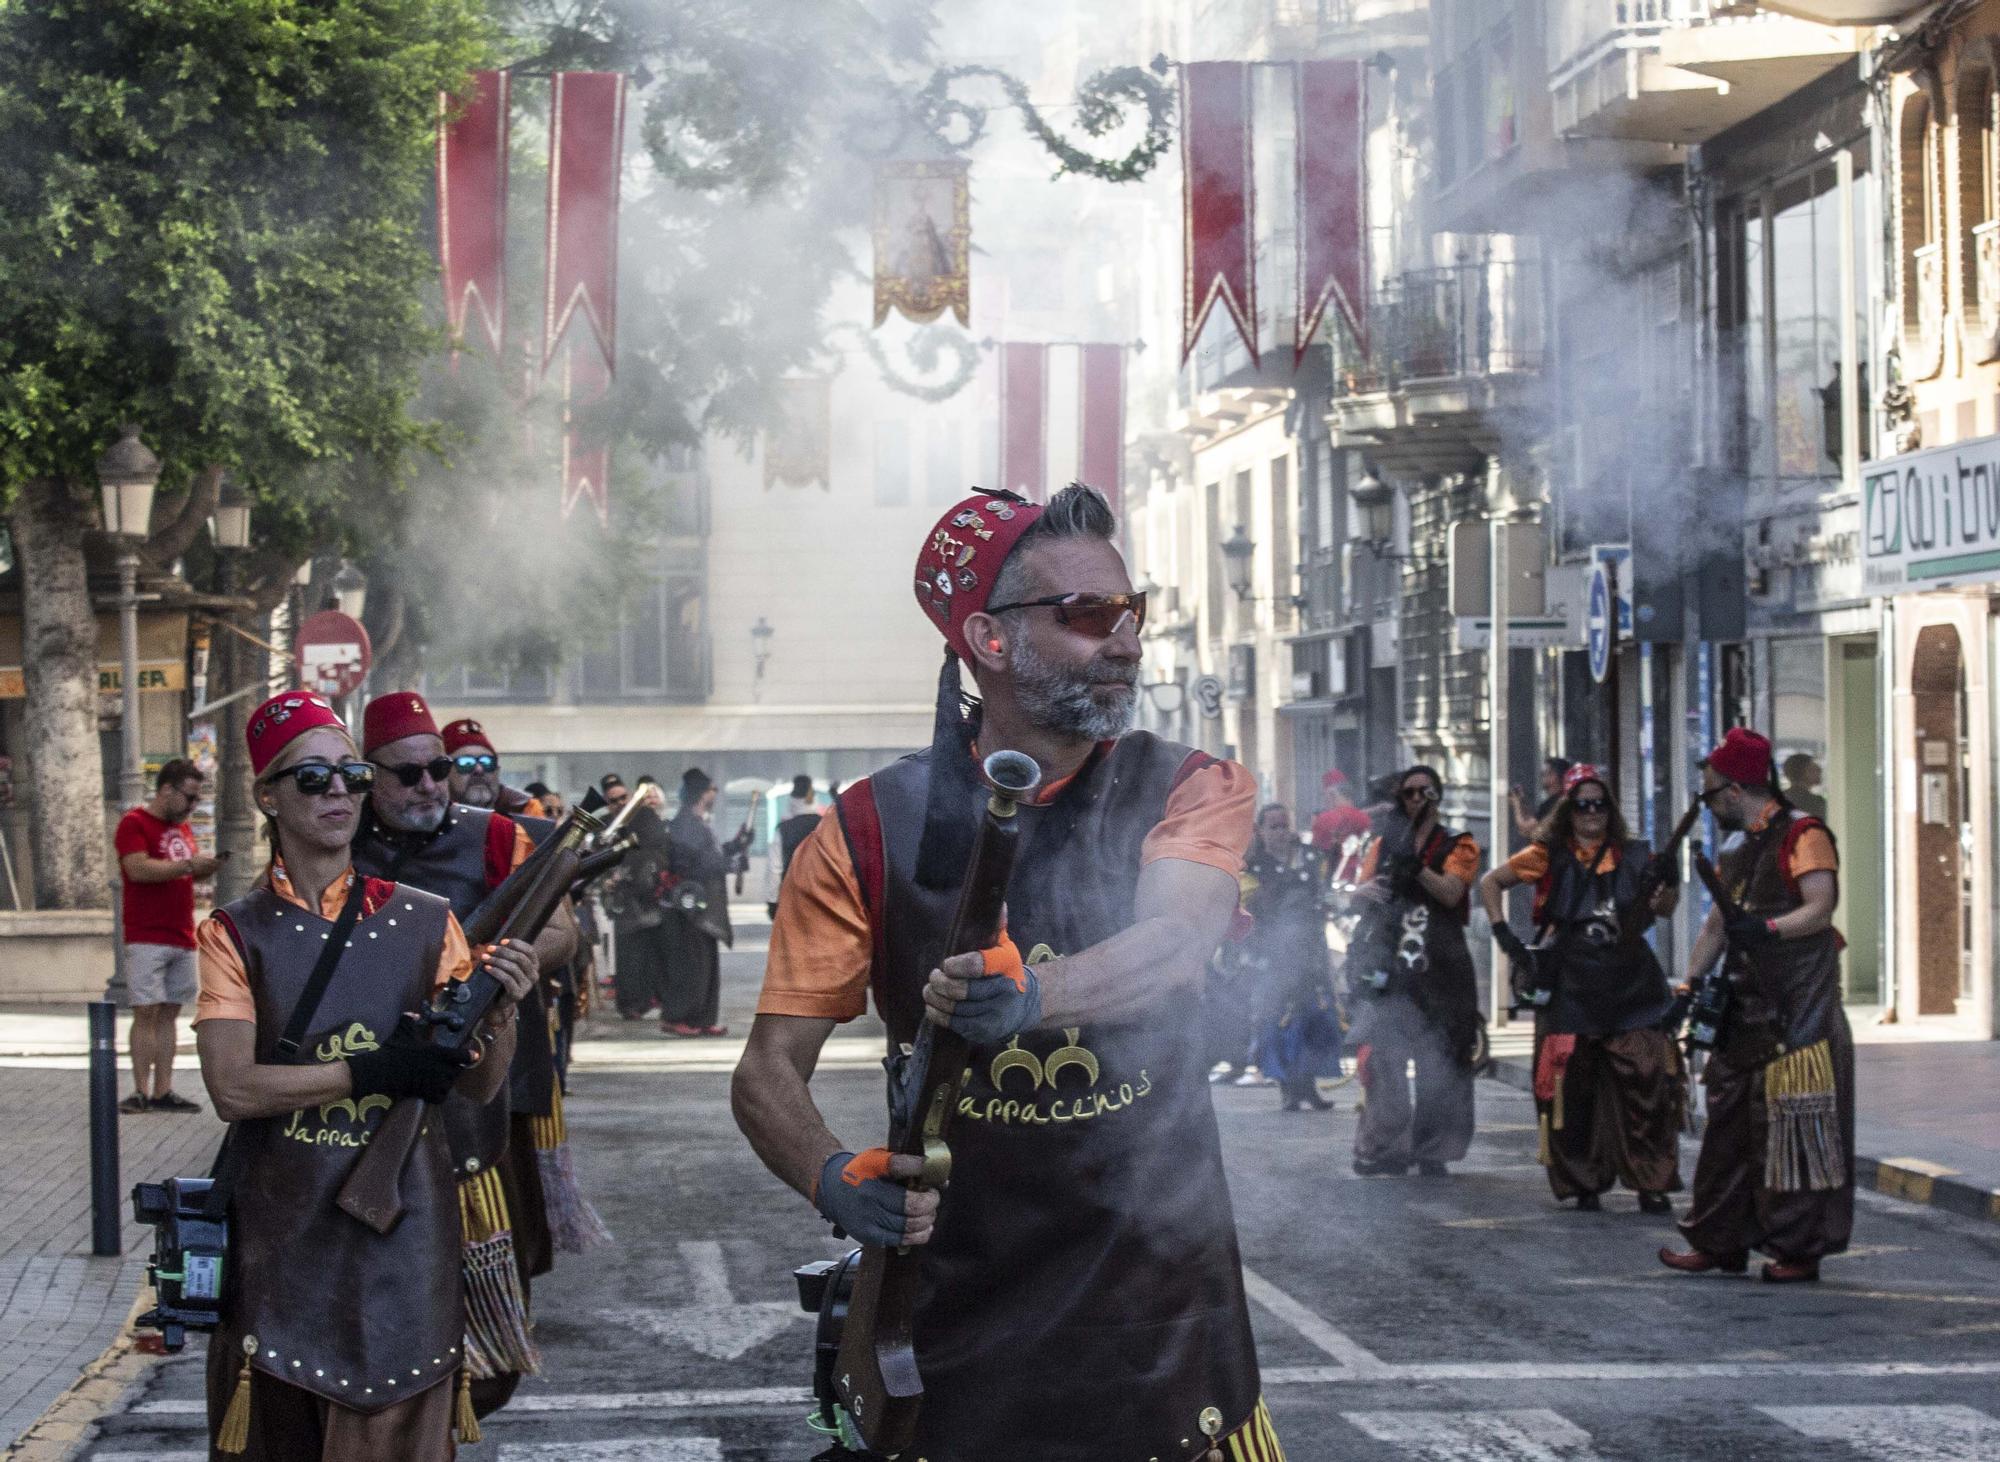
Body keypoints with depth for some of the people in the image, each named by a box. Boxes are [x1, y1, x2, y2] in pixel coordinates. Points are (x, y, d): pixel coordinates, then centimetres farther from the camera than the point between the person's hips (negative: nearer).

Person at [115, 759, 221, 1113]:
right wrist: (187, 864, -19)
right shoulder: (134, 823, -6)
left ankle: (163, 1091, 5)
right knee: (146, 1013, -9)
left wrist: (204, 869, 5)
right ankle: (141, 1091, -8)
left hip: (182, 937, 7)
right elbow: (138, 869, -19)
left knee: (169, 1012, 5)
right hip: (146, 939, -7)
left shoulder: (182, 827, 19)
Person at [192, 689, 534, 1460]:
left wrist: (502, 1011, -16)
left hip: (402, 1231, 1)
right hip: (280, 1239, -1)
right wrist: (373, 1072, -19)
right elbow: (232, 1088, -11)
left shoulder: (425, 923, 5)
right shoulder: (237, 934, 1)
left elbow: (476, 1085, 4)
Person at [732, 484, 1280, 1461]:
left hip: (1162, 1307, 1)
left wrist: (1029, 997, -43)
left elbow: (1177, 941, -22)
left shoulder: (1190, 791, -1)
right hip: (958, 1319, 0)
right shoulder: (871, 831, -3)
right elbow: (768, 1070, -5)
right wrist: (834, 1178, -28)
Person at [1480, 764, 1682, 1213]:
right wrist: (1503, 933, 1)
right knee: (1574, 1087, 1)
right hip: (1572, 988, -1)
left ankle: (1651, 1183, -1)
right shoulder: (1550, 856, 4)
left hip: (1630, 986, 1)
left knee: (1645, 1081, -7)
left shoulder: (1634, 856, 8)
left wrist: (1665, 884, -5)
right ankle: (1584, 1182, 11)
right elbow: (1490, 883, 11)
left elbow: (1663, 909, 16)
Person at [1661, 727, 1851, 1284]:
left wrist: (1766, 929, -32)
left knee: (1795, 1126, -6)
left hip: (1798, 1008, -9)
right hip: (1745, 1006, 9)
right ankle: (1719, 1242, 15)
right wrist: (1689, 985, 11)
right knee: (1730, 1124, 9)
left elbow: (1821, 906, -19)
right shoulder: (1737, 852, 19)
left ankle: (1800, 1248, 0)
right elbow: (1715, 926, 21)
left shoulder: (1802, 835, -8)